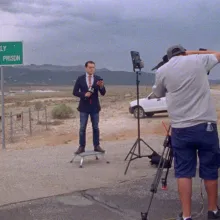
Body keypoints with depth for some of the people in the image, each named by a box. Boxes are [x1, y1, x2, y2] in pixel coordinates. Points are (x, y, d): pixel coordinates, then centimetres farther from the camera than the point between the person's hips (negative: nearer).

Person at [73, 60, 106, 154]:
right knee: (82, 128, 2)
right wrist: (84, 94, -17)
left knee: (95, 127, 8)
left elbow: (103, 93, -4)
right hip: (84, 107, -1)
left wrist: (101, 86, -24)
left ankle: (96, 146, 15)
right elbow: (75, 92, -2)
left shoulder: (98, 79, 0)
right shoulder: (80, 79, -1)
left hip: (95, 107, 1)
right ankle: (81, 147, 7)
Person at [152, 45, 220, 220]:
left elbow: (158, 94, 22)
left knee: (183, 172, 6)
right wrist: (193, 52, 24)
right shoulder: (198, 60, 3)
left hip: (181, 129, 0)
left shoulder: (162, 71, 5)